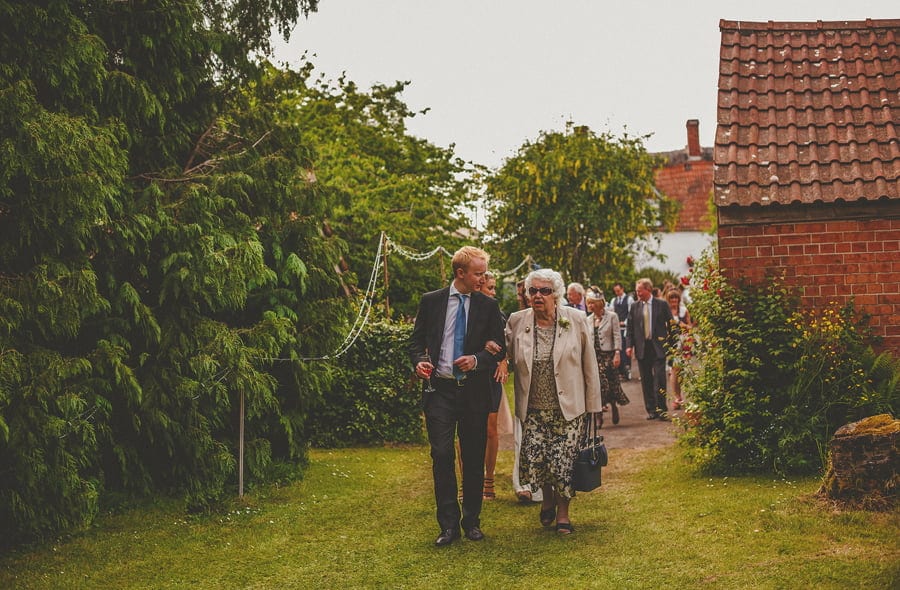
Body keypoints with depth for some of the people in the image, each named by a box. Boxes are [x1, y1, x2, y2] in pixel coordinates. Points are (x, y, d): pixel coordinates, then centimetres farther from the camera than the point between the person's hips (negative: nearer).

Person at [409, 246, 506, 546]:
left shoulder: (488, 305, 4)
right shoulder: (431, 301, 4)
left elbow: (499, 349, 3)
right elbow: (416, 339, 9)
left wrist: (477, 359, -16)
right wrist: (419, 361, -12)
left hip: (474, 390, 1)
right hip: (440, 388, -1)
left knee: (474, 458, 8)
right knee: (442, 456, -6)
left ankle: (472, 521, 22)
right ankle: (448, 525, 4)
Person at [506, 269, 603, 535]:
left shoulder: (576, 320, -2)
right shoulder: (517, 321, 0)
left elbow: (590, 366, 2)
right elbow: (507, 356, 14)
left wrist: (593, 405, 3)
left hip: (568, 408, -1)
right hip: (534, 409, 1)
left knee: (563, 463, -4)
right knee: (532, 462, -7)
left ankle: (562, 512, 23)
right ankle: (547, 497, 27)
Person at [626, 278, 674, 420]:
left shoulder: (661, 304, 0)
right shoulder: (634, 307, 7)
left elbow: (671, 325, 4)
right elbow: (630, 328, 9)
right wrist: (629, 345, -2)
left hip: (658, 346, -3)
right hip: (642, 348, 3)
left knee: (659, 379, -7)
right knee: (646, 380, 6)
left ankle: (661, 409, 1)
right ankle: (651, 410, 13)